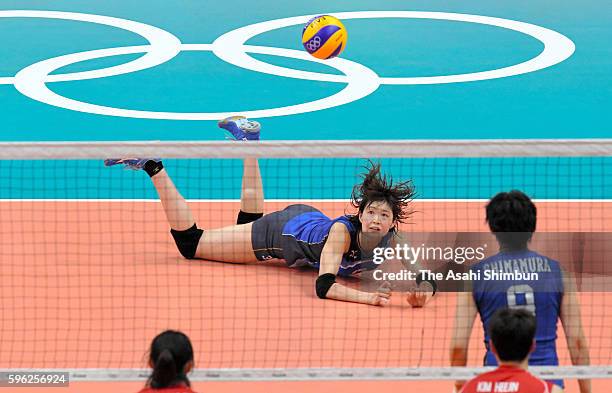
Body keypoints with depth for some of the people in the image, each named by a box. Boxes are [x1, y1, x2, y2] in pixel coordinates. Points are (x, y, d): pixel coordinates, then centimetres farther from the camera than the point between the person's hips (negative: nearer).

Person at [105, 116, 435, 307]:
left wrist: (424, 287, -50)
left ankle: (247, 139, 44)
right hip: (281, 231, -5)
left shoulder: (392, 243, -29)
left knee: (248, 223, 36)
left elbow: (429, 272, -26)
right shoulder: (343, 231, -41)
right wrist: (367, 297, -60)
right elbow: (323, 286, -47)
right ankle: (153, 167, 10)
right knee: (189, 243, 3)